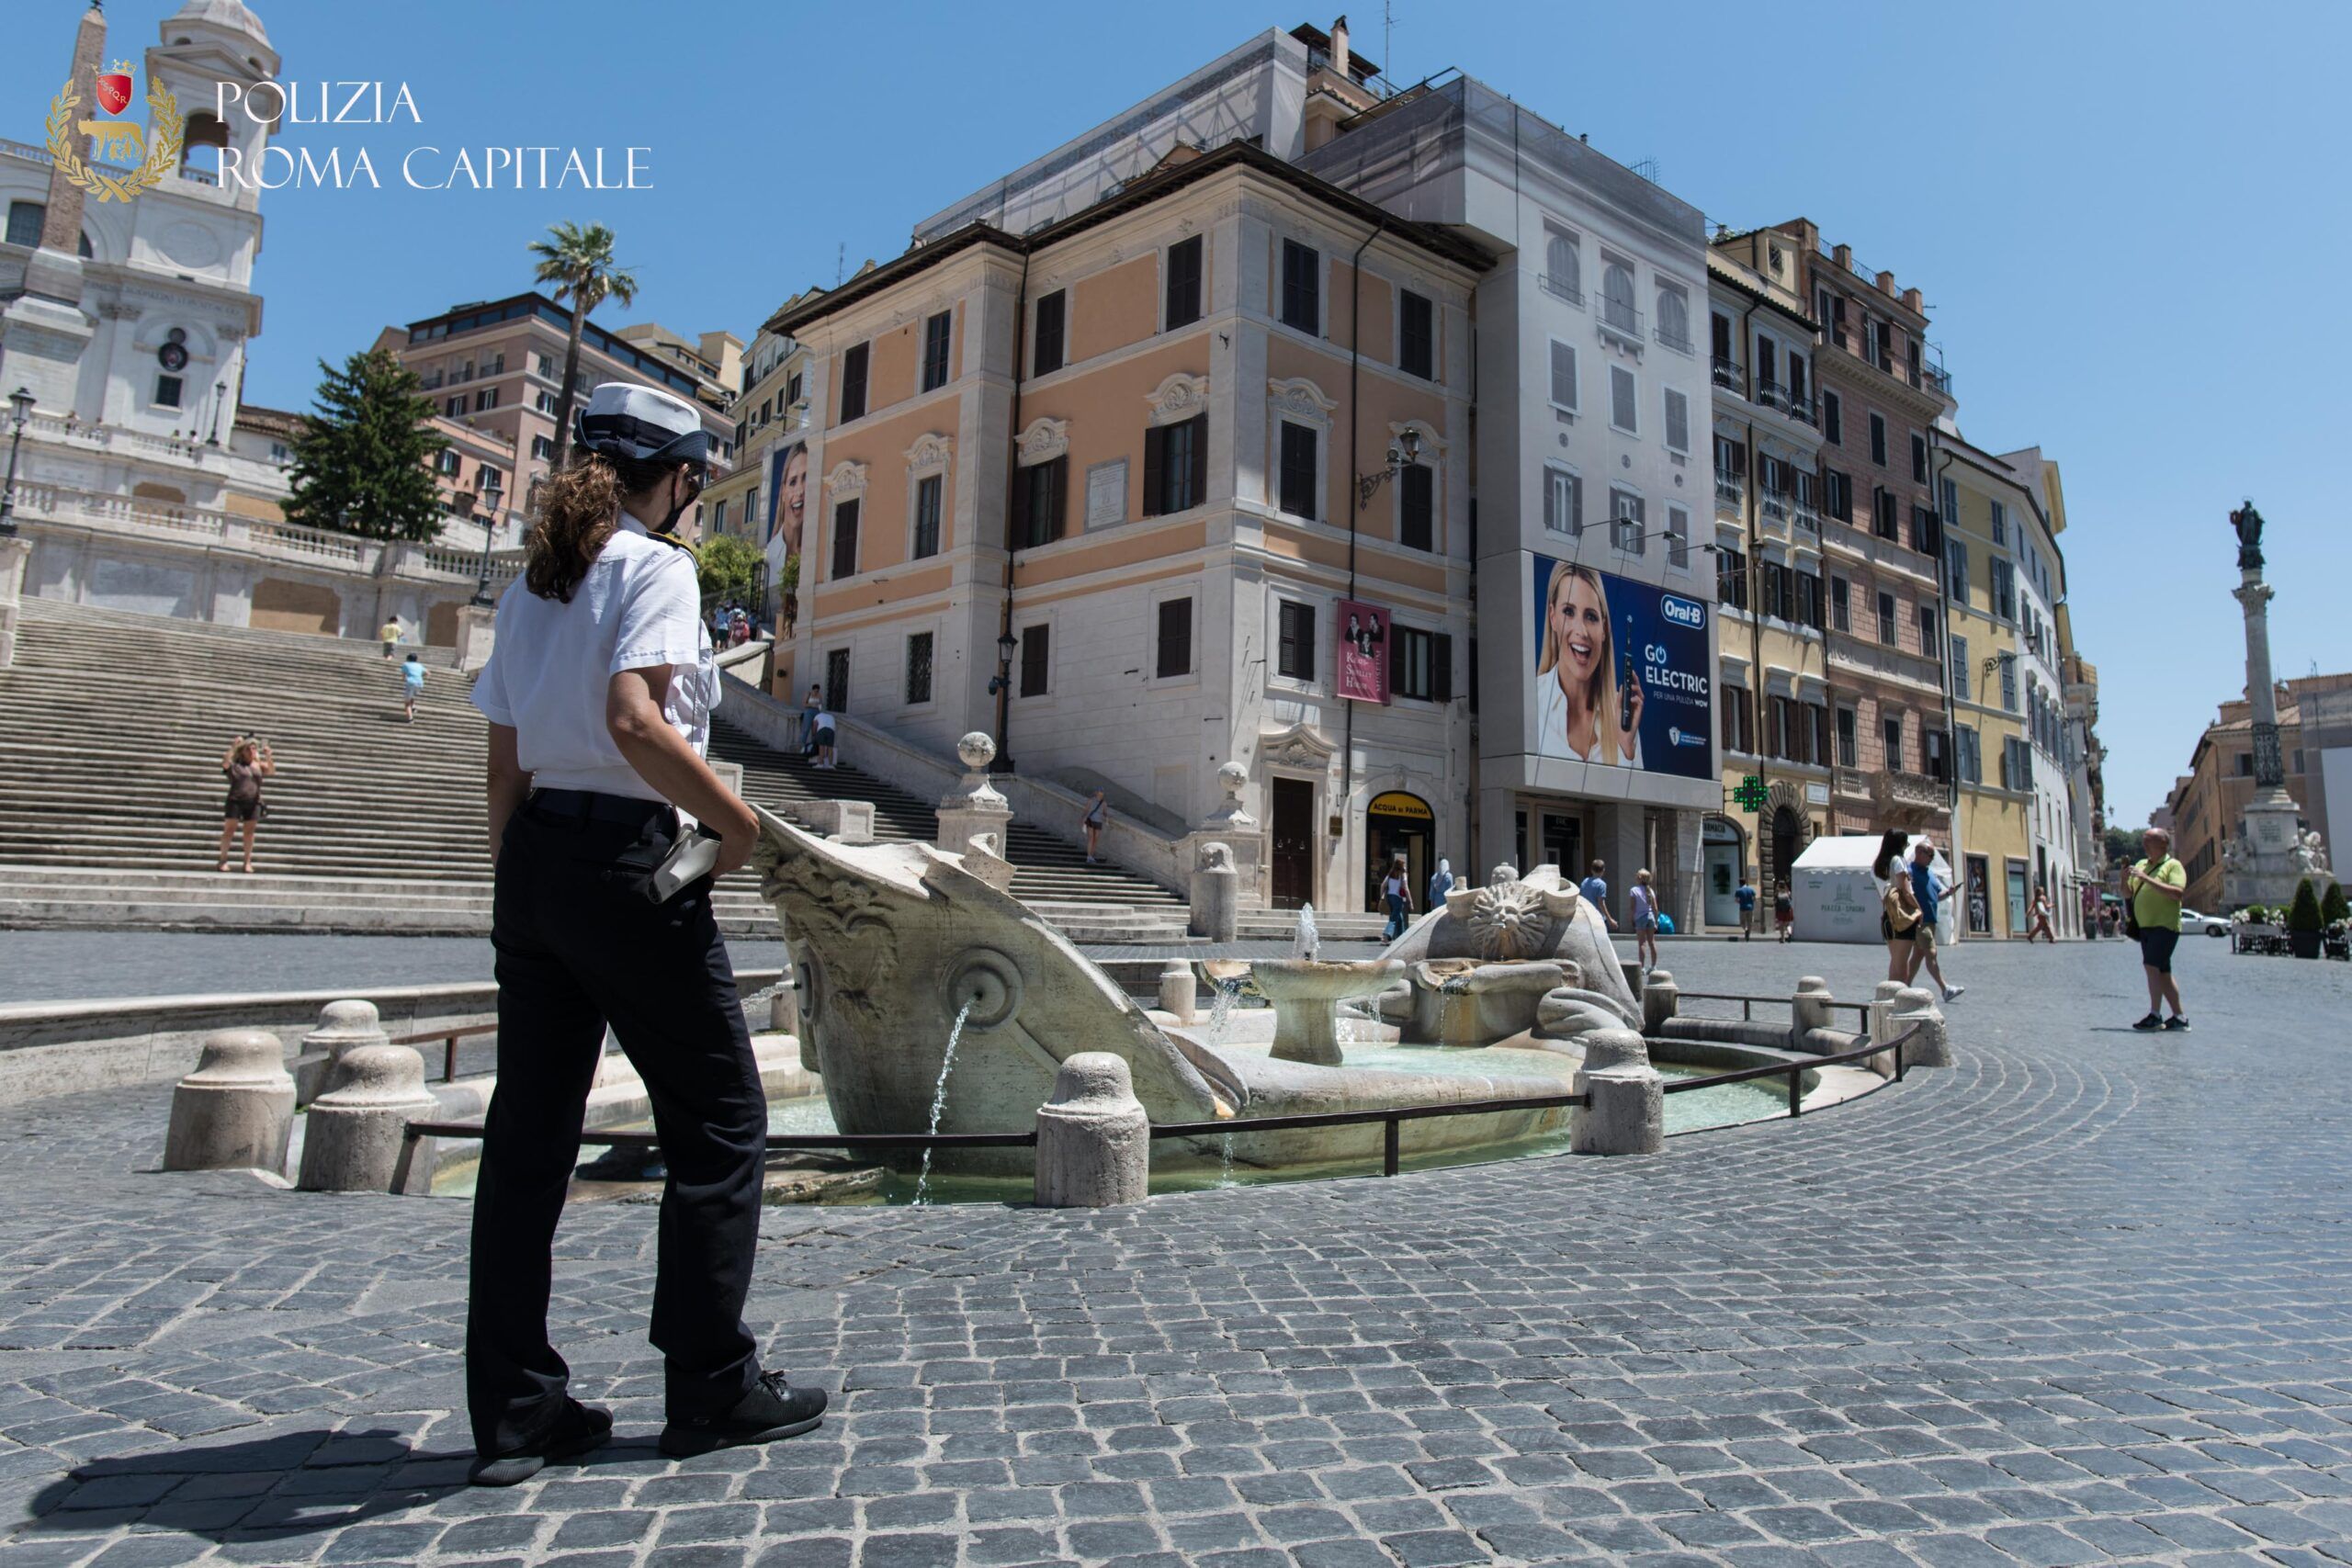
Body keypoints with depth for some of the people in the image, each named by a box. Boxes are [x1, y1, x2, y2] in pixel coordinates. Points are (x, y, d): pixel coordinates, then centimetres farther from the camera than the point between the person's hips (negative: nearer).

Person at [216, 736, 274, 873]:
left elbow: (272, 770, -4)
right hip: (235, 801, -2)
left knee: (249, 831, 4)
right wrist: (232, 749, -21)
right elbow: (225, 764, -17)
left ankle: (248, 862, 8)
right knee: (229, 830, -3)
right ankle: (223, 860, 0)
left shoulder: (259, 765, 11)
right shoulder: (234, 764, 4)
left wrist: (268, 755, -16)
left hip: (253, 802, 2)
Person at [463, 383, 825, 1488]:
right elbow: (634, 723, -23)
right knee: (719, 1124, 5)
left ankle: (514, 1411, 17)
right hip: (626, 864, -8)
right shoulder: (654, 566, -7)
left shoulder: (531, 586, 16)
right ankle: (712, 1387, 13)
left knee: (529, 1134, 10)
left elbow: (505, 765, 15)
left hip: (532, 858, 8)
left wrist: (517, 890, 20)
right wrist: (735, 819, -11)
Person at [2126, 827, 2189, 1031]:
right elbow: (2129, 893, 18)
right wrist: (2125, 879, -3)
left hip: (2165, 925, -8)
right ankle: (2179, 1016, 18)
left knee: (2151, 965, -18)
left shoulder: (2173, 865, -6)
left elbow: (2177, 893, -21)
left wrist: (2147, 878, -23)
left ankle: (2155, 1015, -17)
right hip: (2145, 926, 8)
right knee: (2162, 972, 11)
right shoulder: (2141, 864, 15)